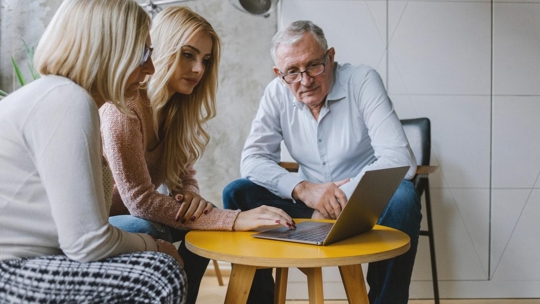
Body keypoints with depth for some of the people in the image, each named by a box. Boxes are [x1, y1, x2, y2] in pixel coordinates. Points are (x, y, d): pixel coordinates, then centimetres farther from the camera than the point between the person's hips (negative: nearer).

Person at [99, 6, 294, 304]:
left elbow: (182, 173, 5)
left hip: (129, 214, 8)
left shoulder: (177, 106, 0)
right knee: (148, 232, -32)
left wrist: (191, 195, -21)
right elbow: (139, 198, -29)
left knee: (206, 216, -8)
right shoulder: (124, 104, -24)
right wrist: (233, 219, -34)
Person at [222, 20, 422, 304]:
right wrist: (302, 189, -26)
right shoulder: (277, 93, -4)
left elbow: (399, 159, -22)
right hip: (310, 200, 3)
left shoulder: (362, 80, -14)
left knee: (402, 197, -34)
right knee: (236, 194, -15)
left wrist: (338, 200, -29)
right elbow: (252, 160, -9)